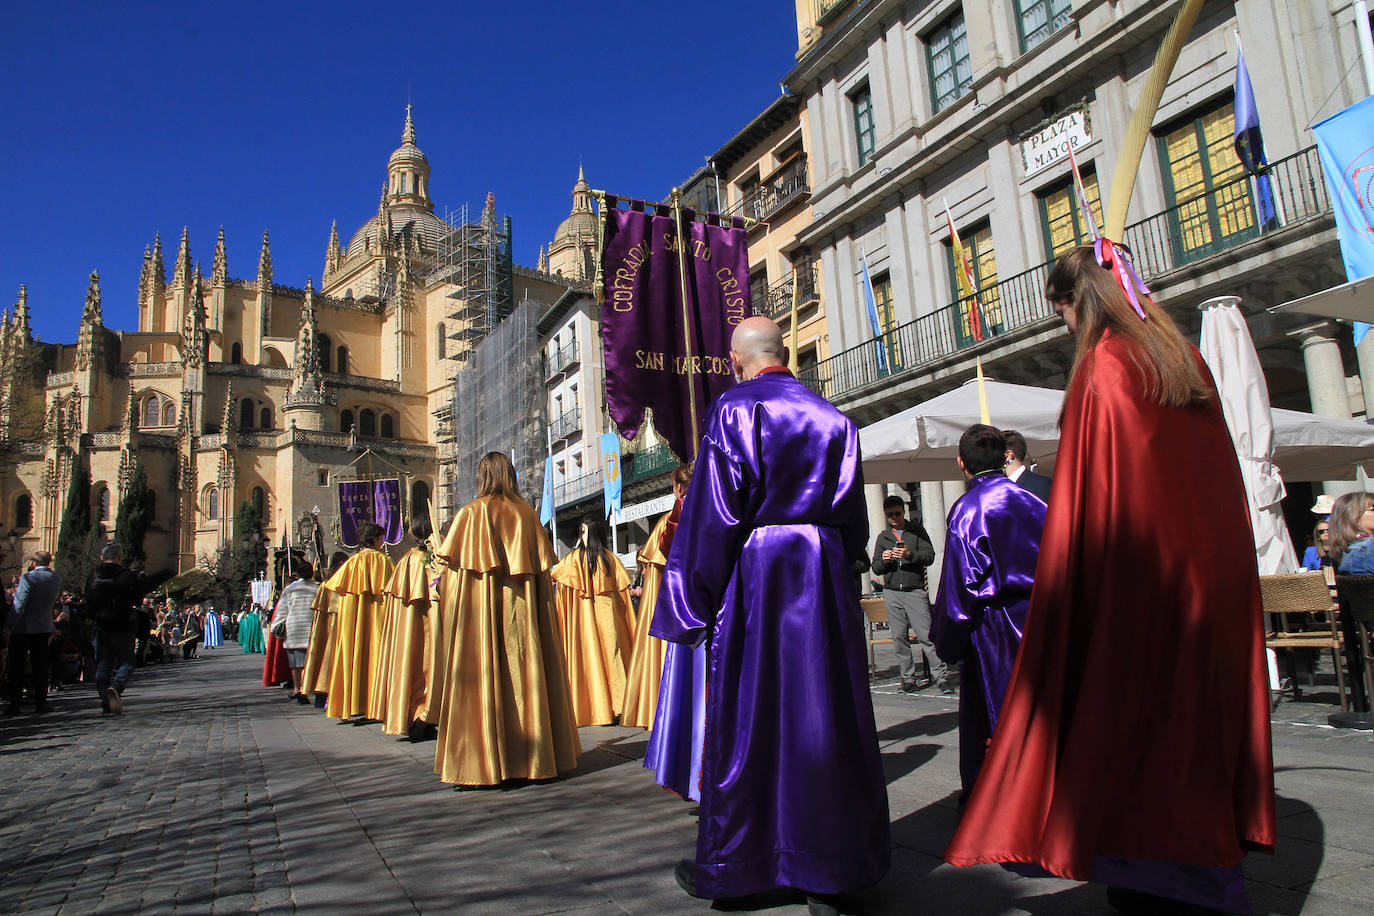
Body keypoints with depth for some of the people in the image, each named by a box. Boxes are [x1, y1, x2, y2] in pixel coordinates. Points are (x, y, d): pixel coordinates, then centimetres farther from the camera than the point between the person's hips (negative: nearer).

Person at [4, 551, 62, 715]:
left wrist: (8, 628, -14)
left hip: (23, 628, -5)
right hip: (44, 628, 5)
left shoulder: (28, 578, -15)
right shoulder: (57, 579, 2)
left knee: (16, 668, 4)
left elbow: (18, 606, -19)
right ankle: (41, 702, 10)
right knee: (41, 667, 10)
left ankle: (15, 704, 5)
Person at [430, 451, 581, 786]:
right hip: (523, 608, 4)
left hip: (481, 606, -4)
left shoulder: (472, 513, -4)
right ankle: (534, 755, 16)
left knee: (483, 674, 0)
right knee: (526, 672, 9)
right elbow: (544, 564, 8)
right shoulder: (526, 512, 6)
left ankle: (485, 761, 2)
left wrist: (442, 582, 9)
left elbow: (455, 564, -7)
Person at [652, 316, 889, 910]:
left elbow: (713, 514, -11)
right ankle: (829, 868, 17)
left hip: (753, 577, -4)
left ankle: (727, 867, 16)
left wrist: (694, 601, -5)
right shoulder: (834, 420, 10)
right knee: (822, 715, 9)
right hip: (825, 577, 5)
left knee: (744, 715, 4)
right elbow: (853, 516, 12)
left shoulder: (734, 409, -7)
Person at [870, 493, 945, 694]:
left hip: (915, 591, -3)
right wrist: (883, 560, -9)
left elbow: (929, 555, -4)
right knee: (898, 636, 2)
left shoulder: (917, 530, 7)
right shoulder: (883, 537, 14)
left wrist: (910, 554, -21)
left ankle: (941, 677, -3)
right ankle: (908, 678, 10)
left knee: (926, 634, -9)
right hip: (892, 593, 3)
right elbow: (876, 568, 13)